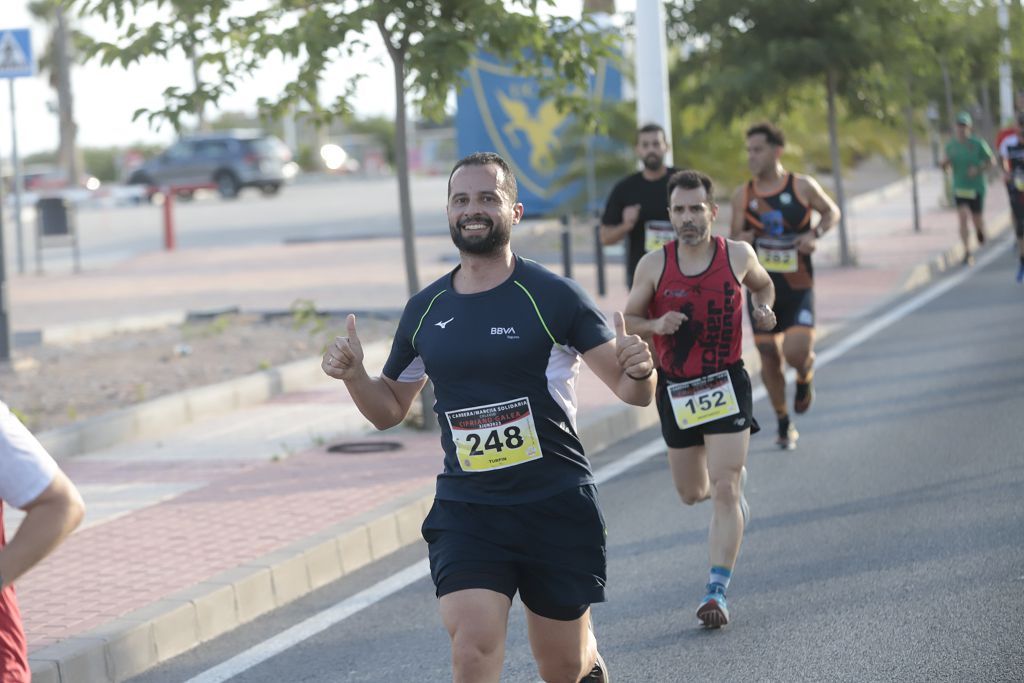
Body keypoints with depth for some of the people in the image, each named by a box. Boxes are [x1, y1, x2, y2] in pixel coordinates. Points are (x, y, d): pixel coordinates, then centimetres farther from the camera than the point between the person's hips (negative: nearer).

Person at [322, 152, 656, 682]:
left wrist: (639, 371, -29)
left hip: (557, 504, -2)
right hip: (465, 507, 2)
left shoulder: (552, 297, -6)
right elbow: (389, 409, 17)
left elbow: (632, 392, -6)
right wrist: (353, 374, -3)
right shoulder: (425, 310, 6)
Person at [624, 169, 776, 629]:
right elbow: (628, 321, 4)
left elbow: (763, 285, 19)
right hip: (675, 387, 2)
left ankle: (717, 591, -12)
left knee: (723, 492, -13)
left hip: (726, 384, -2)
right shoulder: (654, 265, -6)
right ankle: (734, 475, 51)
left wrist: (763, 310, -3)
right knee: (691, 493, 15)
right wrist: (656, 324, -17)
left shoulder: (738, 256, -4)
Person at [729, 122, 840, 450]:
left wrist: (816, 233, -9)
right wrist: (738, 242, -18)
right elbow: (734, 237, 6)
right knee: (769, 358, 4)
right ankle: (784, 424, 23)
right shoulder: (742, 195, -1)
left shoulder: (803, 187, -5)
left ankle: (805, 376, 21)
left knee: (797, 352, -17)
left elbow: (831, 211, 10)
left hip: (799, 287, -2)